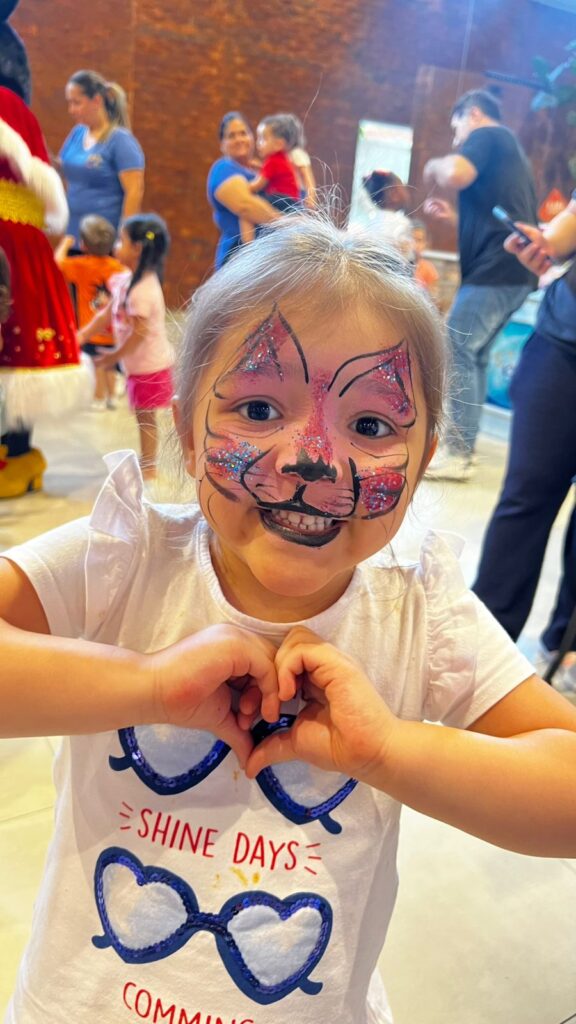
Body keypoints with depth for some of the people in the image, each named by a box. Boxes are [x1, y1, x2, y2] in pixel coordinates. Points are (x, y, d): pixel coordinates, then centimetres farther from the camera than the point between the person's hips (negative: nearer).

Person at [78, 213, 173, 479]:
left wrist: (114, 357, -13)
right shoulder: (126, 280, 4)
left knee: (145, 416, 3)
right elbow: (107, 314, 11)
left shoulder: (143, 289, -25)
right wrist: (83, 335, 6)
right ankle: (146, 464, 32)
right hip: (138, 363, 9)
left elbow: (139, 333, -24)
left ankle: (148, 467, 17)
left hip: (149, 364, -9)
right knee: (144, 415, 19)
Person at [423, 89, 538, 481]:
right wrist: (453, 217, 26)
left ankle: (458, 454, -12)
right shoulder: (509, 149, 30)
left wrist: (434, 167, 2)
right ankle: (464, 445, 13)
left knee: (456, 352, -12)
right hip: (513, 269, 10)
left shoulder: (487, 134, 1)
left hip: (497, 268, -10)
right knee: (474, 355, 11)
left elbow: (456, 174, -20)